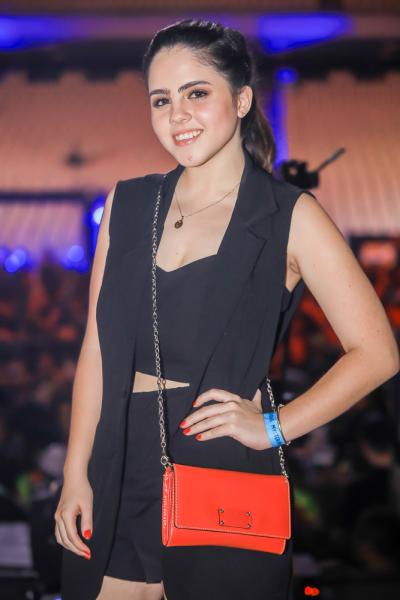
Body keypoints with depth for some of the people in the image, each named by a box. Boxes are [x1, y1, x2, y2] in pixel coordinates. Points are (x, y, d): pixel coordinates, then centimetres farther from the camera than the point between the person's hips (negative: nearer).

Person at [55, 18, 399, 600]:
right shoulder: (128, 204, 7)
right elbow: (98, 348, 7)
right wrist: (76, 475, 2)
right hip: (120, 476, 3)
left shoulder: (290, 215, -4)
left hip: (226, 473, -3)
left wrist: (273, 426, -10)